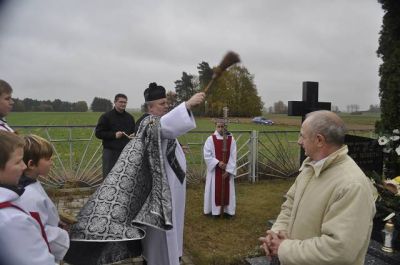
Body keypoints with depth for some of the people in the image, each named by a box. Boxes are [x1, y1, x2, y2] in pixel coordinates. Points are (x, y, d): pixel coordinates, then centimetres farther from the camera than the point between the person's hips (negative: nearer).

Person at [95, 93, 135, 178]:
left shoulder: (129, 117, 14)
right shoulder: (106, 117, -1)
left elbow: (134, 132, 25)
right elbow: (98, 133, -4)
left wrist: (133, 136, 1)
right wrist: (114, 135, -15)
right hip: (110, 152, -4)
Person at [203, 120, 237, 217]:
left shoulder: (231, 139, -2)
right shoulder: (210, 139, -7)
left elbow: (233, 156, -3)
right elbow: (207, 155, -9)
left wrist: (228, 170, -10)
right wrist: (218, 163, -19)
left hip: (227, 171, 2)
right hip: (214, 170, -2)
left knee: (227, 190, 9)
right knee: (214, 190, 5)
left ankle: (227, 210, 22)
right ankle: (214, 210, 18)